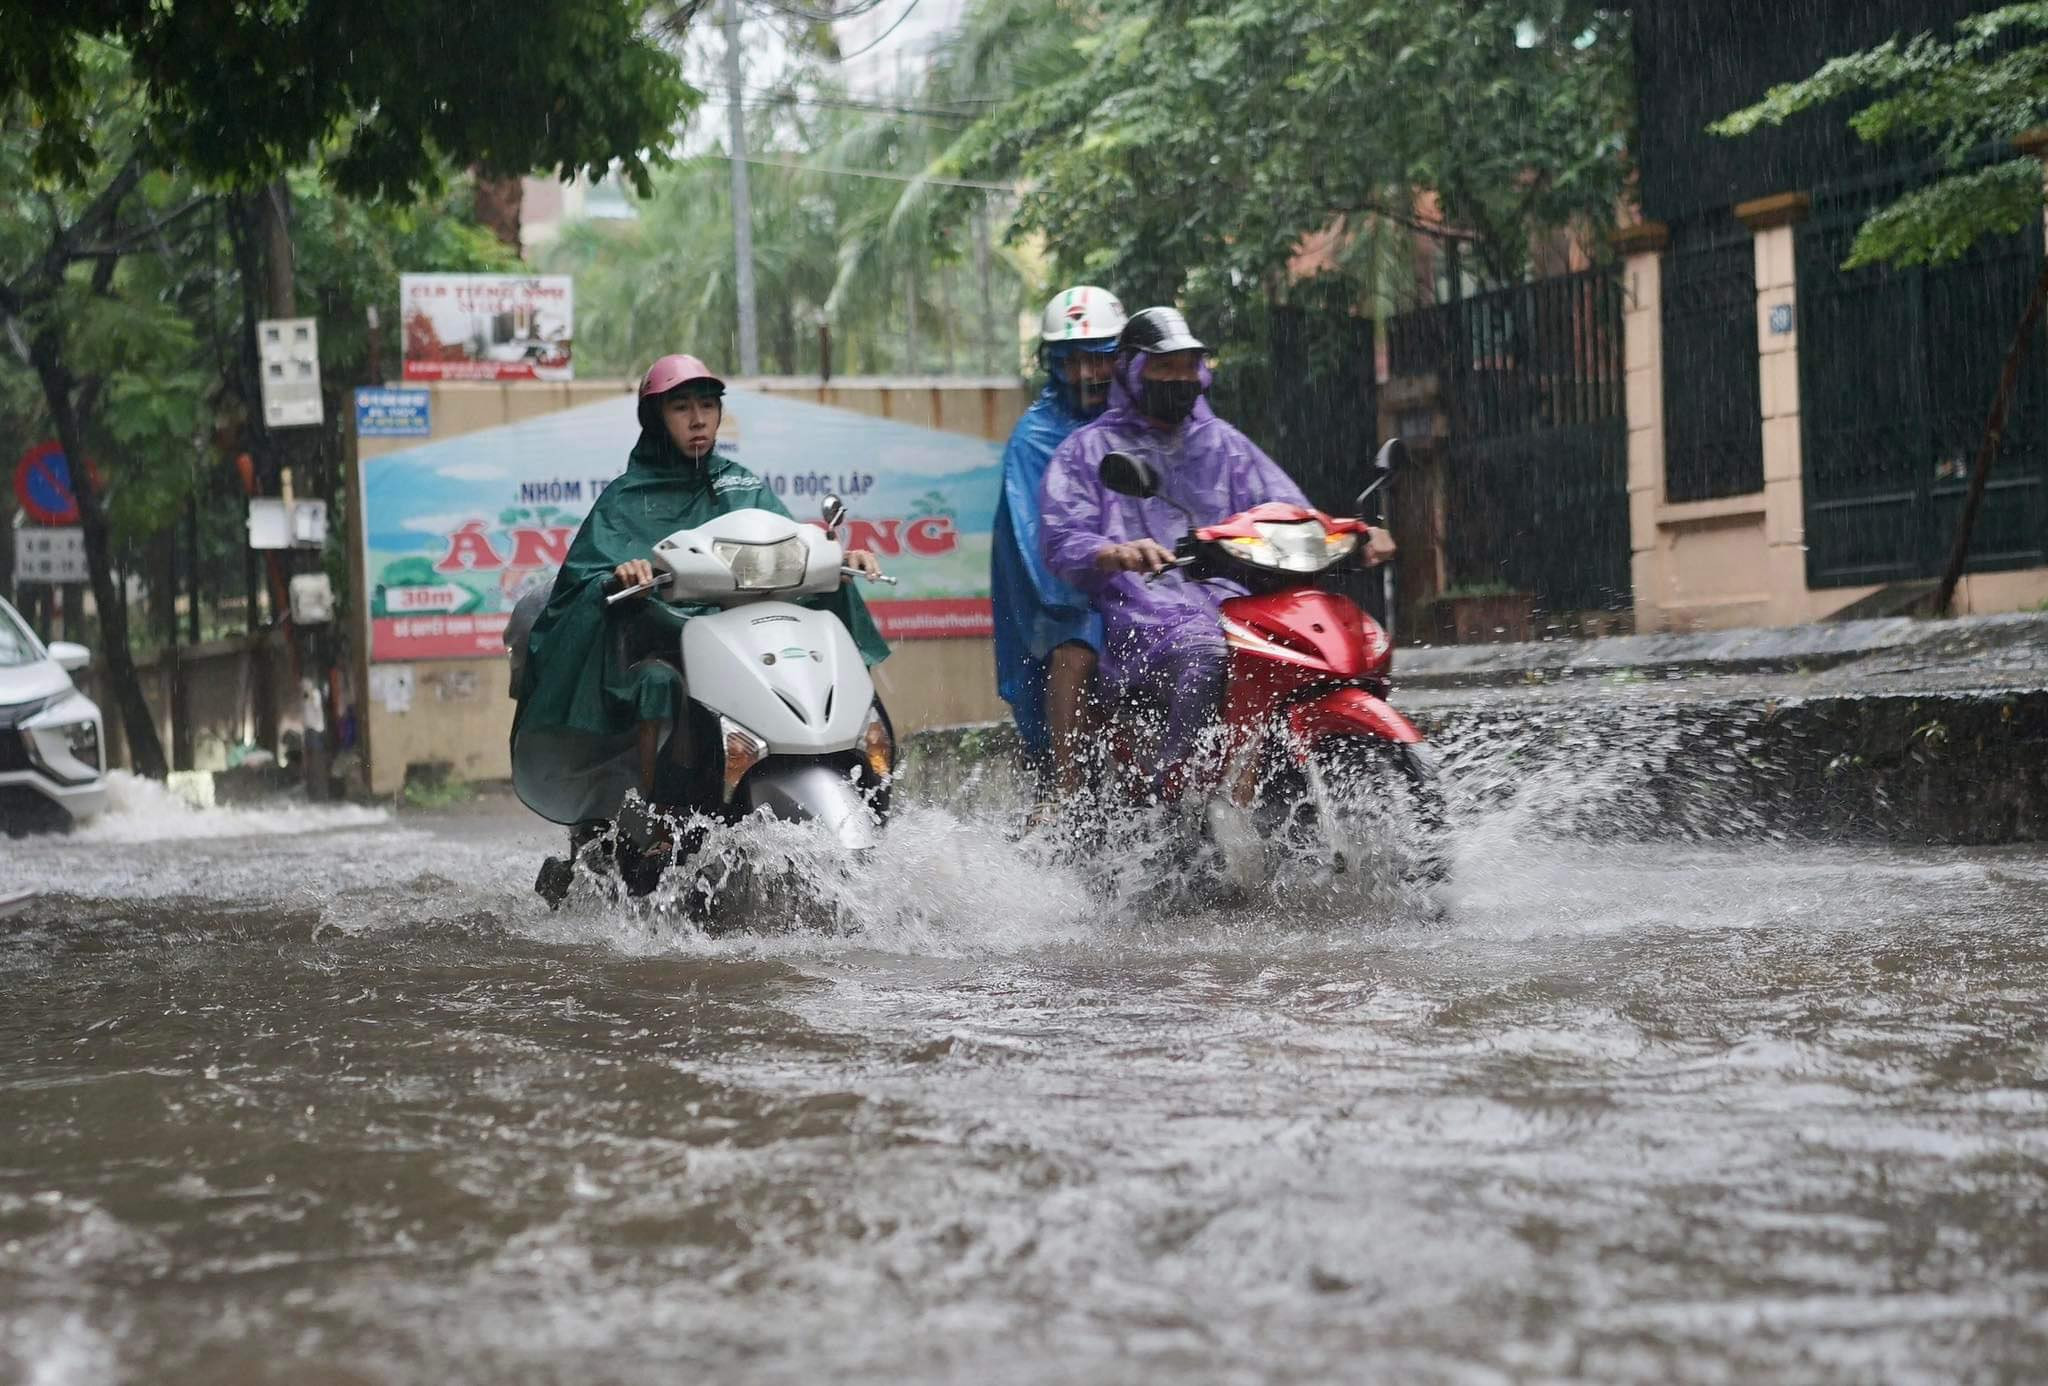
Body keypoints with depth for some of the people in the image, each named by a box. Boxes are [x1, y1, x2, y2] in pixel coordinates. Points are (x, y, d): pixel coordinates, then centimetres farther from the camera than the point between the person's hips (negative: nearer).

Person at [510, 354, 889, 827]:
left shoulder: (745, 488, 20)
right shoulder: (626, 498, 10)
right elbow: (580, 576, -2)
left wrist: (838, 557, -11)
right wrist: (618, 577, -25)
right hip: (658, 639, -3)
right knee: (658, 680, -36)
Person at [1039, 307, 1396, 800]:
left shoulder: (1224, 444, 27)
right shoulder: (1087, 451, 13)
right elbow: (1062, 543, -3)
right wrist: (1114, 554, -27)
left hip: (1234, 602, 5)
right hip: (1144, 614, -5)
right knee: (1205, 657, -40)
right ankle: (1169, 793, -38)